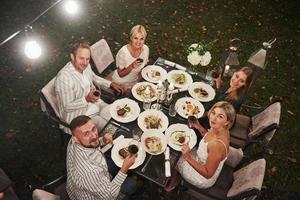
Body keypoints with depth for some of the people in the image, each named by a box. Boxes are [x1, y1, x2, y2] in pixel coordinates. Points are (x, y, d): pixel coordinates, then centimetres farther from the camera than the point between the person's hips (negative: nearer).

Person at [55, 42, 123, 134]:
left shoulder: (86, 66, -6)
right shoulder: (64, 77, -30)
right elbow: (67, 107, -24)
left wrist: (111, 84, 11)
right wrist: (86, 99, -37)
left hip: (96, 103, 8)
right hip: (79, 115, -8)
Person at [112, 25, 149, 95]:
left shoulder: (145, 49, -14)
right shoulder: (123, 52, -28)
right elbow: (120, 74, -18)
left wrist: (139, 78, -12)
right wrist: (132, 66, -35)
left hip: (135, 80, 4)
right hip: (121, 82, -4)